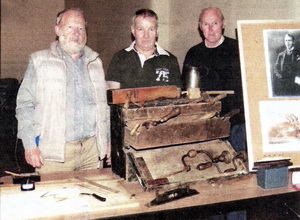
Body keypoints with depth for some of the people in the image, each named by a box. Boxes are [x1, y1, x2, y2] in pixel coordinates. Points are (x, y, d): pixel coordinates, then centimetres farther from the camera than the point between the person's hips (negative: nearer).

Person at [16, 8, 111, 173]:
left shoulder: (95, 62, 14)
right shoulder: (40, 61, 3)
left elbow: (105, 104, 16)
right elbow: (25, 105, 0)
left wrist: (109, 140, 12)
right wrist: (30, 145, -8)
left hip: (92, 149, 3)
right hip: (54, 152, -3)